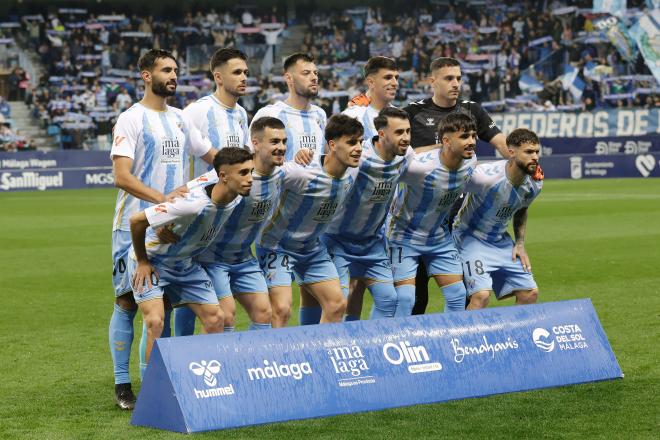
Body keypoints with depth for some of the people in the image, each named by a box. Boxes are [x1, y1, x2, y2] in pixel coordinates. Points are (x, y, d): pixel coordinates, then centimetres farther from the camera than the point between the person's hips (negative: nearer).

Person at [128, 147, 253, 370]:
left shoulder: (235, 199, -13)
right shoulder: (194, 203, -37)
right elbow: (136, 220, -31)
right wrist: (142, 262, -19)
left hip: (185, 264, 7)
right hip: (151, 261, -7)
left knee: (215, 318, 0)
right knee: (155, 322, -20)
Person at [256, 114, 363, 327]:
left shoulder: (351, 177, -7)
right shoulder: (302, 173, -31)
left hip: (312, 247, 7)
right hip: (277, 245, -7)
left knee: (337, 304, 4)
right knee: (281, 309, -18)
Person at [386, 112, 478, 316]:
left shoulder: (470, 162, -11)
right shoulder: (419, 166, -33)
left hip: (440, 237, 6)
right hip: (405, 236, -6)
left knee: (457, 295, 3)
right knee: (405, 298, -13)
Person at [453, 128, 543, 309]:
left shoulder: (535, 184, -7)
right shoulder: (486, 176, -30)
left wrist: (520, 243, 8)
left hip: (501, 241, 7)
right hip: (471, 238, -7)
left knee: (530, 293, 3)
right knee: (481, 294, -24)